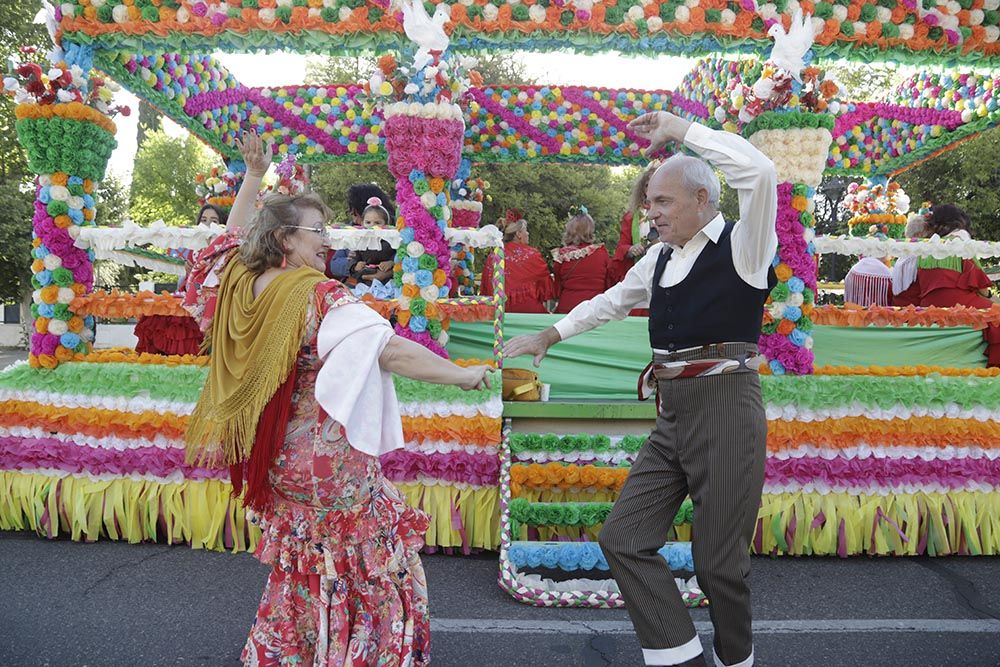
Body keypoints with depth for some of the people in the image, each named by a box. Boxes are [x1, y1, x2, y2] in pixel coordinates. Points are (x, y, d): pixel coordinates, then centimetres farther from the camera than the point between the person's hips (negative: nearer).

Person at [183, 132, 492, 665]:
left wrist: (253, 175, 23)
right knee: (375, 570, 11)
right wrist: (461, 376, -18)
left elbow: (235, 232, 21)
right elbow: (393, 351, -27)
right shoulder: (319, 297, -21)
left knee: (300, 575, 26)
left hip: (271, 457, 8)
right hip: (329, 462, -8)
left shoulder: (240, 281, 0)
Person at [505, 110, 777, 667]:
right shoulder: (660, 256, 14)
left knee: (719, 562, 2)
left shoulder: (742, 246, -5)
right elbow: (611, 302, 28)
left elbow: (761, 171, -23)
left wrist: (680, 128, -14)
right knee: (623, 538, 4)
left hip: (726, 409, -7)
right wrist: (549, 336, 34)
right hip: (672, 415, 7)